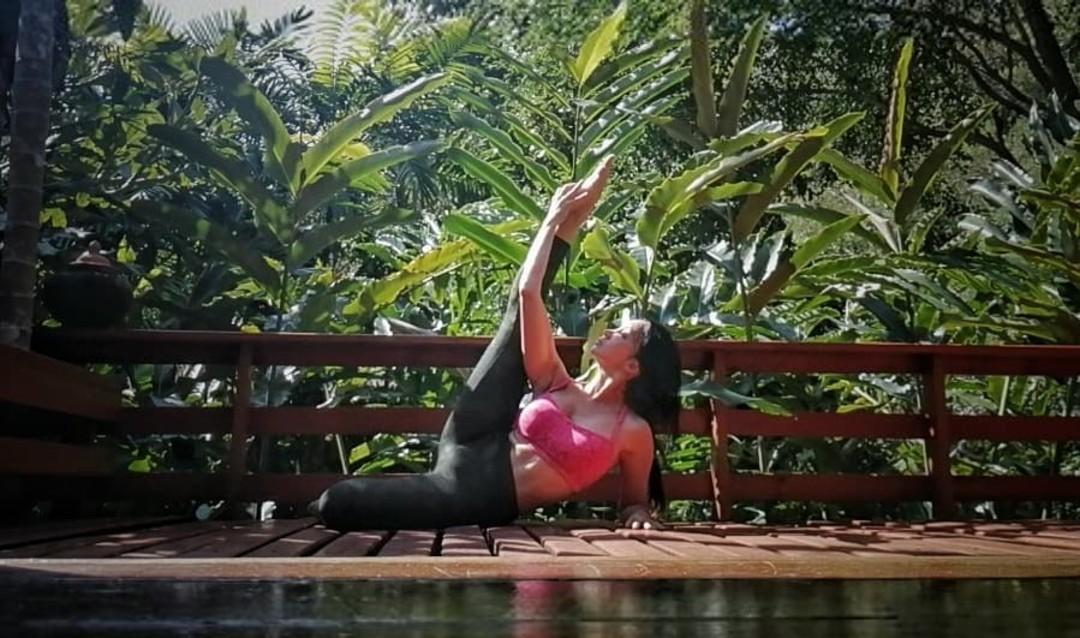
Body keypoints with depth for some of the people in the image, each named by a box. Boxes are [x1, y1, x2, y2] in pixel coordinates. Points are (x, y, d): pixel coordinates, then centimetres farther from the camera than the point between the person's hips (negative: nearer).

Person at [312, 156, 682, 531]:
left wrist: (640, 516, -12)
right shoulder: (555, 383, 7)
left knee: (333, 505, -17)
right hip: (466, 451, 4)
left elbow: (635, 502, 13)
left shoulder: (634, 432, -1)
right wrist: (553, 221, 9)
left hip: (480, 504, -4)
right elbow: (527, 292, 2)